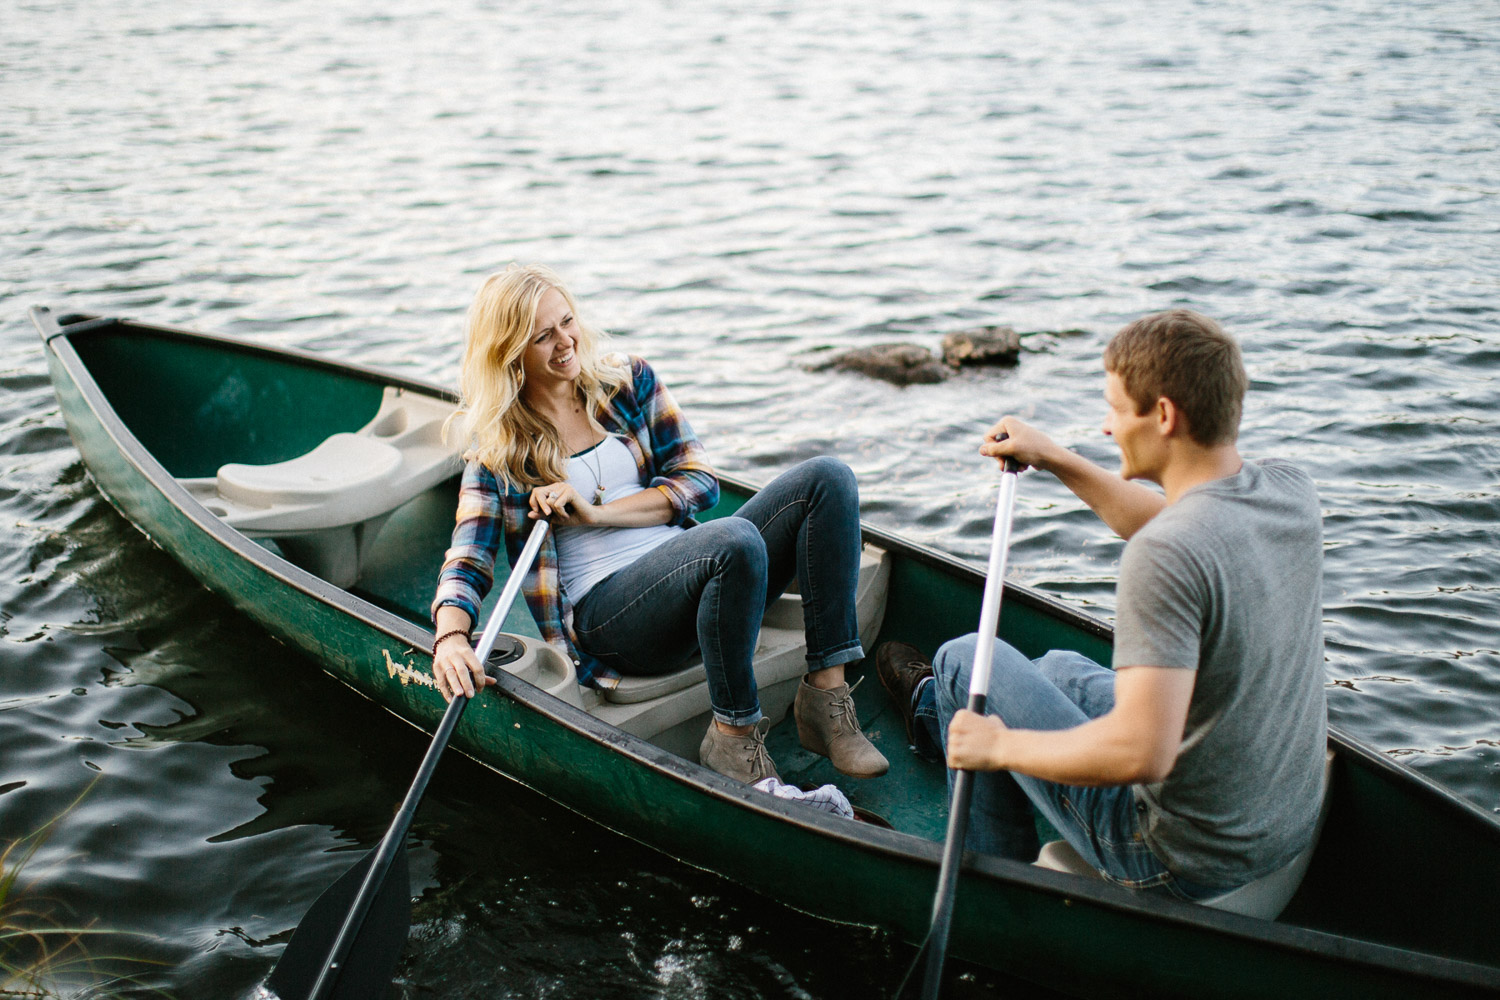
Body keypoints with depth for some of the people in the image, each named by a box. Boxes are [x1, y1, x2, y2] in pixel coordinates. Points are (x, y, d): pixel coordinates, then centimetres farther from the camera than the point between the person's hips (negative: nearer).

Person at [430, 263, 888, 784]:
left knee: (827, 478, -15)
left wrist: (597, 512, -9)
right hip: (605, 610, -5)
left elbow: (699, 481, 6)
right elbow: (466, 563, -5)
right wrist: (451, 638, -27)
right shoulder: (498, 447, 3)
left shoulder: (631, 380, 12)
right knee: (737, 541, -36)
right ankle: (732, 735, -21)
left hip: (693, 573, 5)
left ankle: (826, 693, -20)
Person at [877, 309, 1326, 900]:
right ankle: (940, 713, 63)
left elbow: (1142, 752, -36)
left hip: (1181, 862, -8)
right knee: (1060, 668, 30)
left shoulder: (1165, 557, -32)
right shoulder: (1289, 490, -5)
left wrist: (1002, 746, -20)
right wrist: (1055, 460, 17)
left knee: (964, 659, 10)